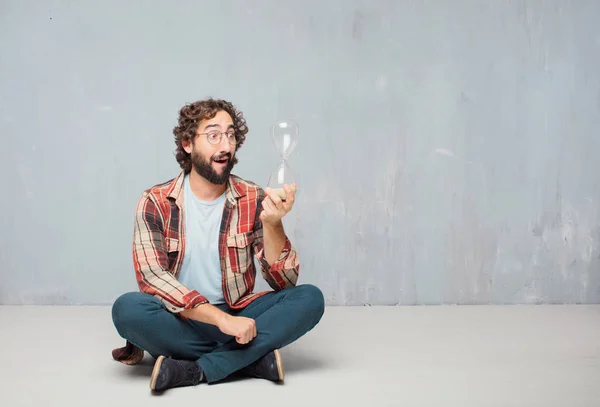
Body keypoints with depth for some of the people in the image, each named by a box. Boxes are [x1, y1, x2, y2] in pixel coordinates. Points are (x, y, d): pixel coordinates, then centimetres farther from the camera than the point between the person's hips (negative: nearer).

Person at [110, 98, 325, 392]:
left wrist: (272, 224, -25)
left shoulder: (254, 200, -1)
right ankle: (253, 358, -23)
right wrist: (221, 319, -28)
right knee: (127, 308, -32)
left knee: (310, 299, -21)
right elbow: (151, 277, -18)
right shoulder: (155, 202, -5)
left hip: (238, 315, 2)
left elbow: (284, 282, -6)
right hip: (180, 320, -1)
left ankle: (195, 370, -27)